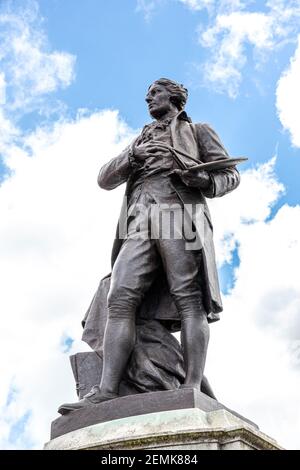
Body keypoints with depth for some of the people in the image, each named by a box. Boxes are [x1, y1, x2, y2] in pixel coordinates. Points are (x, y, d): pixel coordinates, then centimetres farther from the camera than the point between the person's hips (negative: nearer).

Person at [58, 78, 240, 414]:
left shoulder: (198, 131, 25)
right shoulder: (140, 142, 38)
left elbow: (230, 176, 14)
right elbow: (105, 180, 24)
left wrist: (204, 180, -10)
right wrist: (133, 156, 5)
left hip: (180, 217, -3)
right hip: (141, 226, 4)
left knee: (188, 298, -18)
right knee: (121, 299, -15)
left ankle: (193, 389, -24)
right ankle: (106, 392, -24)